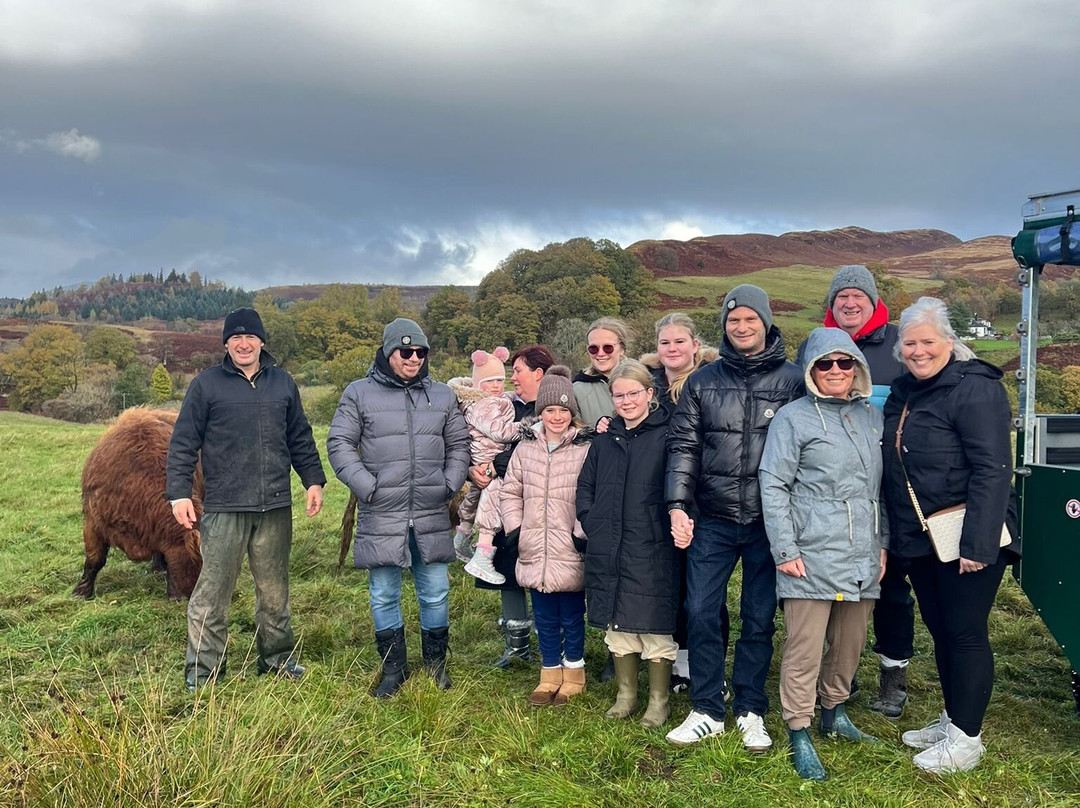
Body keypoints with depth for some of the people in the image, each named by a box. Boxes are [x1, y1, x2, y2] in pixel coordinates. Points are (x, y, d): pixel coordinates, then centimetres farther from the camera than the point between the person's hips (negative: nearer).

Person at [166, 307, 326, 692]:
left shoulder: (283, 383, 11)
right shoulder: (207, 384, 1)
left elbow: (300, 439, 18)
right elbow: (183, 443, 1)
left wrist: (313, 480, 11)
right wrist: (179, 493, -6)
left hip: (276, 508, 4)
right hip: (223, 508, -3)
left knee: (274, 589, 13)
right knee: (213, 590, 0)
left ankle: (277, 658, 27)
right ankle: (203, 669, 13)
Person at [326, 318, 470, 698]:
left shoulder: (442, 395, 9)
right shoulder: (360, 393, 0)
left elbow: (459, 446, 16)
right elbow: (339, 445, -1)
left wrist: (449, 484, 2)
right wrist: (367, 487, -10)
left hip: (431, 517, 2)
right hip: (380, 517, -2)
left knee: (435, 594, 9)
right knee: (384, 597, 8)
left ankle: (436, 662, 28)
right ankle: (393, 668, 24)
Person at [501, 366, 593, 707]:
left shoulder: (586, 447, -6)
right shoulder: (526, 446, 7)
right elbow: (511, 491, 14)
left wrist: (583, 532, -12)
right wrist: (514, 528, 5)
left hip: (571, 552, -4)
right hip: (534, 551, 4)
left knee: (572, 617, 8)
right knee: (545, 618, 14)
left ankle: (573, 674, 25)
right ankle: (550, 675, 28)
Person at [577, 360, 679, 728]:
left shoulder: (665, 436, -5)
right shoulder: (605, 440, 12)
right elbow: (585, 485, 18)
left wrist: (673, 526, -12)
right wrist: (591, 522, 8)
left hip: (653, 551, -5)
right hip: (609, 552, 5)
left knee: (655, 626, 3)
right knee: (618, 625, 14)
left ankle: (658, 700, 19)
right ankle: (626, 694, 29)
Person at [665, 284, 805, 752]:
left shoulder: (792, 380, 2)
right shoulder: (703, 382, 6)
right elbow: (683, 446, 5)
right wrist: (677, 505, -6)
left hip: (768, 521, -1)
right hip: (712, 520, 1)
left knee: (759, 618, 8)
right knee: (701, 612, 2)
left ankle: (751, 712, 24)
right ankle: (707, 711, 17)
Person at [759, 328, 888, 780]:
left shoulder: (872, 417, 14)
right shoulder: (794, 418, -4)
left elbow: (880, 487, 19)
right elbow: (773, 485, -8)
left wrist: (881, 543, 14)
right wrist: (785, 549, -12)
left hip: (861, 557, 6)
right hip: (812, 556, -6)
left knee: (850, 642, 15)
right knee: (805, 647, -2)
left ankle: (834, 712, 34)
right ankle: (799, 736, 9)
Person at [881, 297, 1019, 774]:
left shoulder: (975, 389, -14)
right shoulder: (902, 393, 11)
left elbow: (992, 470, -20)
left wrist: (977, 544, -25)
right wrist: (890, 537, 15)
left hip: (966, 538, -8)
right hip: (919, 539, 8)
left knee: (965, 632, 1)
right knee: (940, 631, 16)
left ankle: (966, 738, 13)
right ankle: (952, 720, 31)